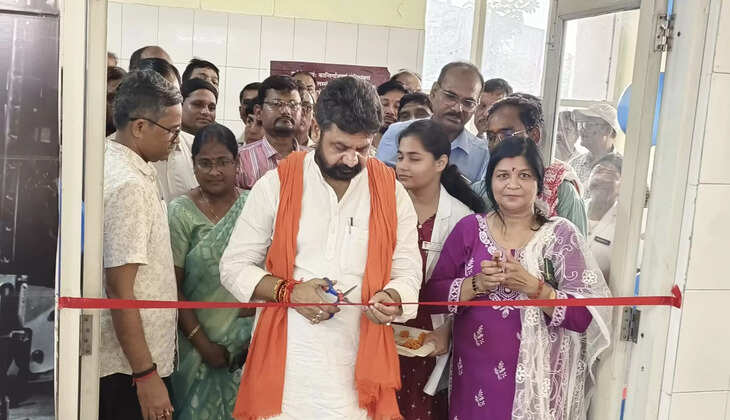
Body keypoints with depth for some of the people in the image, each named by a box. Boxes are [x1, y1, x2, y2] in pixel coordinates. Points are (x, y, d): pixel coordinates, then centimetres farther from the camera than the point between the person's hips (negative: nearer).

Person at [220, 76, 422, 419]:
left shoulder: (391, 192, 2)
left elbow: (407, 272, 7)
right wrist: (289, 291, -15)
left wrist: (392, 299, -16)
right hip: (285, 359, -1)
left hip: (359, 364, 1)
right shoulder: (276, 185, -4)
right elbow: (234, 266, 1)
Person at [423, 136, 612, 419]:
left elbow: (586, 315, -10)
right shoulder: (469, 228, 1)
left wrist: (532, 286, -22)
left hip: (536, 381, -1)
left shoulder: (560, 234, -3)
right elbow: (433, 296, -2)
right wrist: (478, 284, -17)